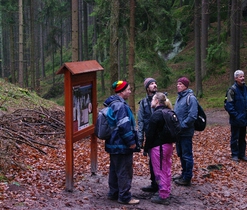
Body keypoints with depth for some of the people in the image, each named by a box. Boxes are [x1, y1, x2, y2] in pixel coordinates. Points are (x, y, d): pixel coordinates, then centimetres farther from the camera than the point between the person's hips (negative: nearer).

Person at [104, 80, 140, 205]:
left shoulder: (113, 104, 12)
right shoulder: (120, 106, -21)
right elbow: (124, 126, -25)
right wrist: (131, 142, -18)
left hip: (114, 143, 10)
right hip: (122, 145, -10)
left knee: (114, 169, 17)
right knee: (125, 171, -3)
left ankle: (113, 193, 26)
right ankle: (124, 197, 4)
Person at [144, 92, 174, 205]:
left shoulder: (156, 115, -18)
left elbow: (150, 133, -15)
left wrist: (146, 148, -7)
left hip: (158, 147, -9)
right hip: (168, 144, 9)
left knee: (160, 171, -1)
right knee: (166, 170, 15)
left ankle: (163, 196, 5)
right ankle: (166, 193, 26)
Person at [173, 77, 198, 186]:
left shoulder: (190, 98, -15)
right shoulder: (179, 97, 13)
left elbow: (192, 116, -21)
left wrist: (182, 125, -20)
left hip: (186, 132, -9)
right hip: (178, 131, 9)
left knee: (187, 155, 0)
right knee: (181, 154, 18)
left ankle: (187, 178, 8)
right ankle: (184, 173, 32)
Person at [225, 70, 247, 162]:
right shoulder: (232, 90, -14)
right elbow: (229, 105, -15)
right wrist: (235, 115, -18)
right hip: (236, 120, -6)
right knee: (235, 137, 5)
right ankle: (235, 154, 16)